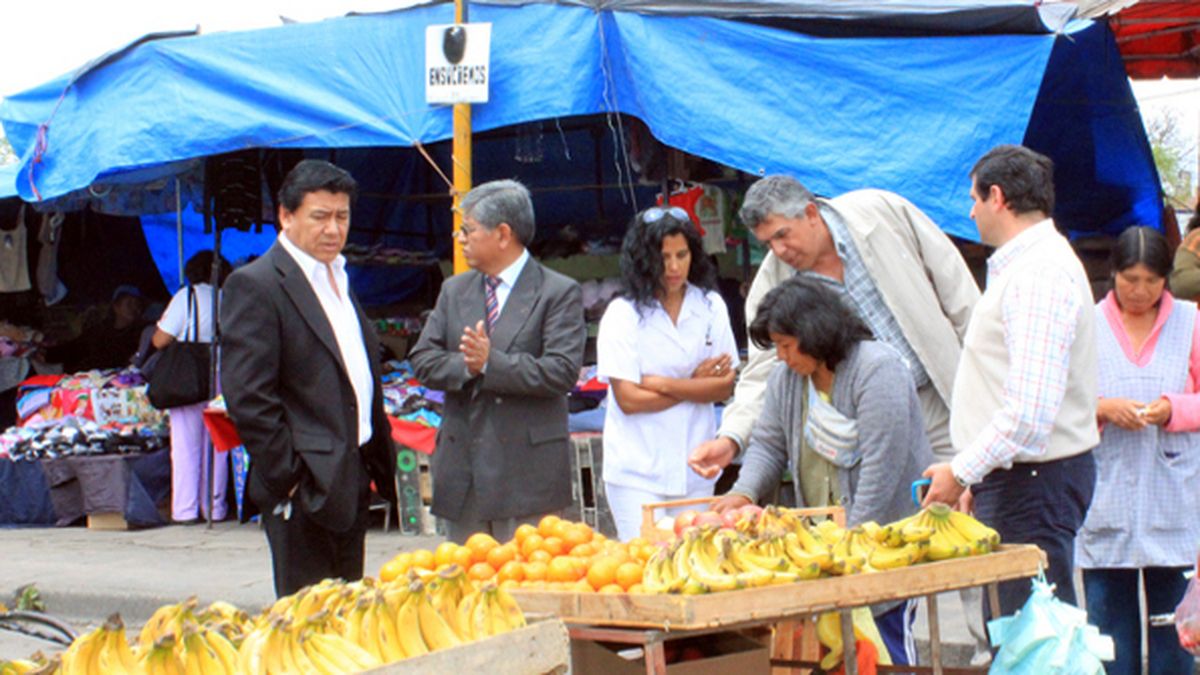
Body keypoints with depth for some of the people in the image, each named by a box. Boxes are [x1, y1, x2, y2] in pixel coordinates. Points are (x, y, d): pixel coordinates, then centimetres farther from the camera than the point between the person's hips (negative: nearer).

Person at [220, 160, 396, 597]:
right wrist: (288, 478, -18)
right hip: (305, 489, -8)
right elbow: (247, 397, -16)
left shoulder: (340, 279, 17)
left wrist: (380, 461, 15)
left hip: (352, 478, 9)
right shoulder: (254, 286, -11)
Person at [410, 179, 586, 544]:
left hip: (527, 472, -5)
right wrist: (465, 365, -13)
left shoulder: (560, 292, -4)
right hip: (462, 467, 5)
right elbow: (422, 360, 7)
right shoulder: (454, 290, 14)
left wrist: (491, 363, -21)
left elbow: (562, 371, -15)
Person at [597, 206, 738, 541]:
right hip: (637, 472, -3)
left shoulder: (710, 306, 5)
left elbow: (724, 388, 0)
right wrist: (696, 385, -5)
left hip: (694, 469, 3)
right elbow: (629, 399, -11)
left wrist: (663, 384, -11)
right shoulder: (623, 314, -6)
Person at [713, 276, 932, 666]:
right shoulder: (787, 377, 8)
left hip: (888, 531, -7)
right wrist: (744, 492, -5)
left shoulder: (877, 369, -17)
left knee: (887, 638, -10)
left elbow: (882, 466, -21)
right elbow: (769, 444, 14)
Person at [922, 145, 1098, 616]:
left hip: (1035, 483, -11)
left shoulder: (1040, 275, -16)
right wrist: (979, 478, 20)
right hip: (1017, 476, 11)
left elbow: (1031, 412, -24)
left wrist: (962, 471, -17)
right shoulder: (1022, 267, 19)